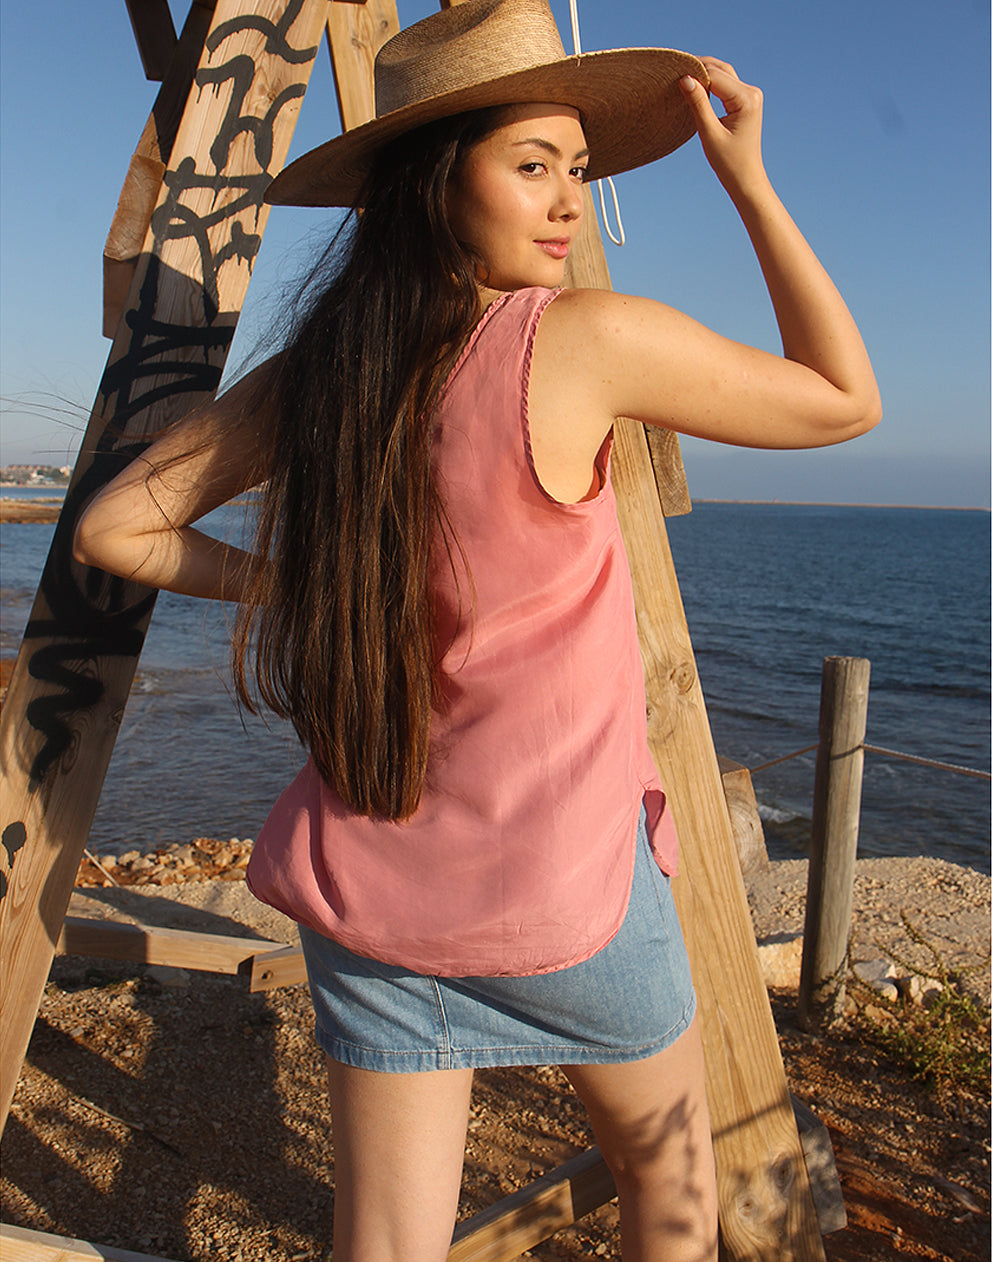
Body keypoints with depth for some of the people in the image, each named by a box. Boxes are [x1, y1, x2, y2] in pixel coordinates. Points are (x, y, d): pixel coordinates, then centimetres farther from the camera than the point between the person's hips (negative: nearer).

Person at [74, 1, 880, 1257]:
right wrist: (749, 182, 1)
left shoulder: (311, 370, 0)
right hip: (562, 880, -4)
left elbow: (113, 527, 6)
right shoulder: (591, 339, -15)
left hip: (366, 886, 5)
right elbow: (846, 401, -2)